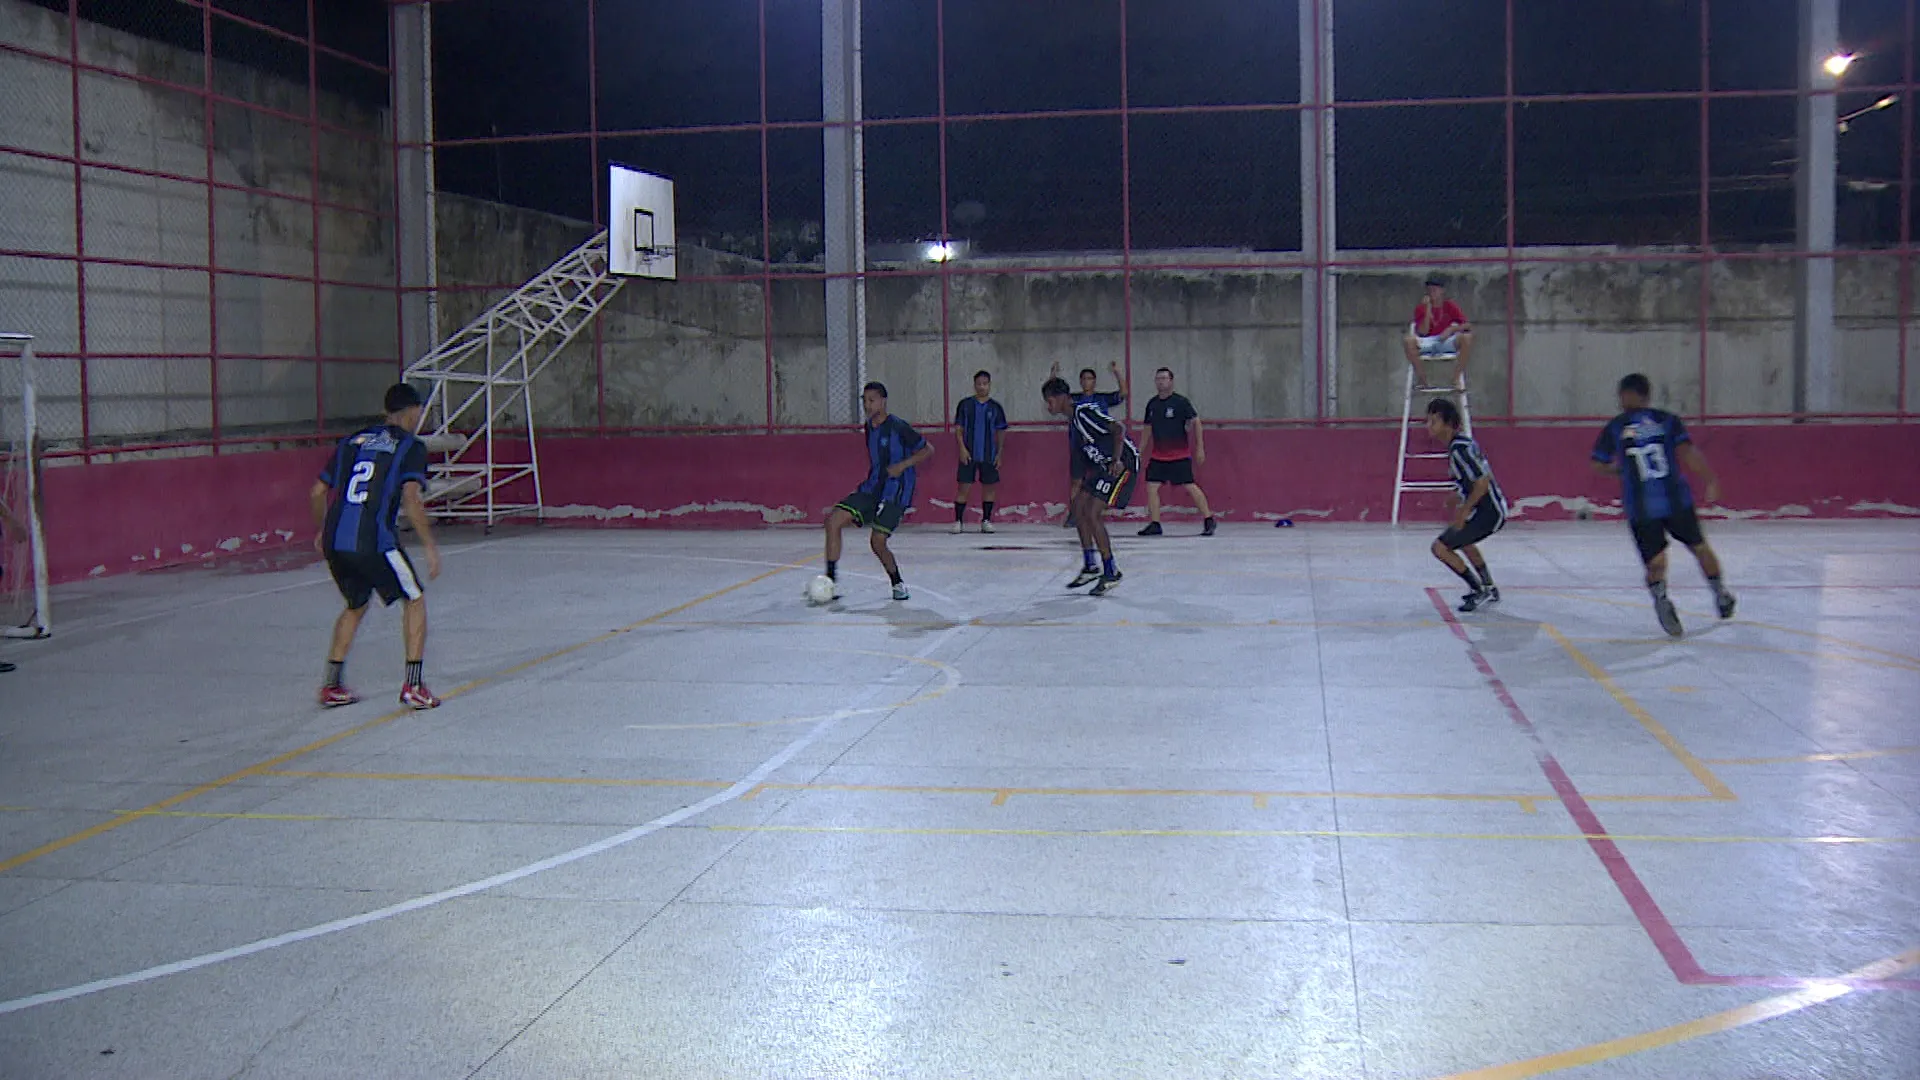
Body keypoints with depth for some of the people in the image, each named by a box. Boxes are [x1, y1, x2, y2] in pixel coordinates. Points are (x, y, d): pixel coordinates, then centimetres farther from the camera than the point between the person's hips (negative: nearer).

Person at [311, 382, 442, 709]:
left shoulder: (353, 440, 19)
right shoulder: (411, 446, 2)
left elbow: (318, 492, 21)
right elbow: (410, 501, -11)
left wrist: (322, 531, 35)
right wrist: (430, 545, -5)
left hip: (333, 542, 6)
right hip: (373, 542, -6)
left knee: (356, 605, 27)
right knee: (415, 600, 13)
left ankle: (331, 686, 26)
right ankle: (413, 686, 7)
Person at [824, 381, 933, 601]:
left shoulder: (898, 427, -12)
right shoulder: (869, 428, 10)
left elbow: (928, 450, -7)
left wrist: (903, 465, -17)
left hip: (895, 492, -7)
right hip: (872, 488, 7)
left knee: (878, 542, -14)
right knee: (833, 520, -10)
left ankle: (898, 583, 14)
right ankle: (831, 582, -6)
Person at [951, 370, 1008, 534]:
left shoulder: (995, 407, 5)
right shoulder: (965, 405, 2)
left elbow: (1000, 433, 9)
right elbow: (958, 429, 2)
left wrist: (999, 454, 3)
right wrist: (962, 448, -9)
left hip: (989, 456, 2)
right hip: (968, 454, -2)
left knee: (989, 487, 6)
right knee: (964, 487, -3)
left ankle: (986, 520, 16)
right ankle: (958, 521, 3)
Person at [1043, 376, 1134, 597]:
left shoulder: (1085, 411, -17)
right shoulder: (1075, 417, 12)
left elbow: (1118, 429, -25)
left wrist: (1117, 461, -31)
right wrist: (1085, 481, 20)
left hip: (1123, 463, -10)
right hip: (1105, 464, 10)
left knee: (1092, 514, -14)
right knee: (1078, 506, 10)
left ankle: (1111, 573, -5)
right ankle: (1091, 567, 19)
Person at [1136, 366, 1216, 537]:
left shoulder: (1180, 401, -8)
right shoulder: (1152, 403, 8)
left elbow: (1196, 422, -6)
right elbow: (1148, 428, 17)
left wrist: (1200, 447, -9)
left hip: (1180, 455, -5)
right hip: (1158, 456, 5)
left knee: (1189, 487, -8)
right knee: (1151, 486, -3)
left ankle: (1208, 520, 4)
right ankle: (1154, 524, 5)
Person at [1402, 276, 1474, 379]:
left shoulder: (1450, 306, 4)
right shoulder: (1421, 308, 2)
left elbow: (1468, 325, -1)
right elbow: (1422, 333, -9)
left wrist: (1452, 329, -19)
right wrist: (1428, 310, -14)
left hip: (1447, 341, 1)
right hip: (1427, 343, -1)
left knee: (1467, 337, -29)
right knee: (1408, 340, -32)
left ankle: (1459, 377, -21)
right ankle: (1419, 377, -21)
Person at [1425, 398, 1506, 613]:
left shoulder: (1459, 448, -22)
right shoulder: (1462, 441, 9)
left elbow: (1483, 481, -26)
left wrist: (1464, 511, -20)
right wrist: (1461, 503, 20)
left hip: (1487, 512, -11)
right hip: (1492, 508, 11)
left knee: (1440, 547, -11)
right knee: (1463, 541, 35)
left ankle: (1480, 592, -4)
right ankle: (1490, 590, 45)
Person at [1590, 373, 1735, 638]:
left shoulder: (1613, 428, 3)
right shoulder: (1667, 420, 3)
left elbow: (1599, 468, 3)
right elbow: (1688, 452, -10)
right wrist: (1710, 481, -9)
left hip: (1640, 508, -1)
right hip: (1676, 500, 1)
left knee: (1655, 561, 4)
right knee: (1699, 546, 22)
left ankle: (1659, 594, -26)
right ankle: (1721, 594, 34)